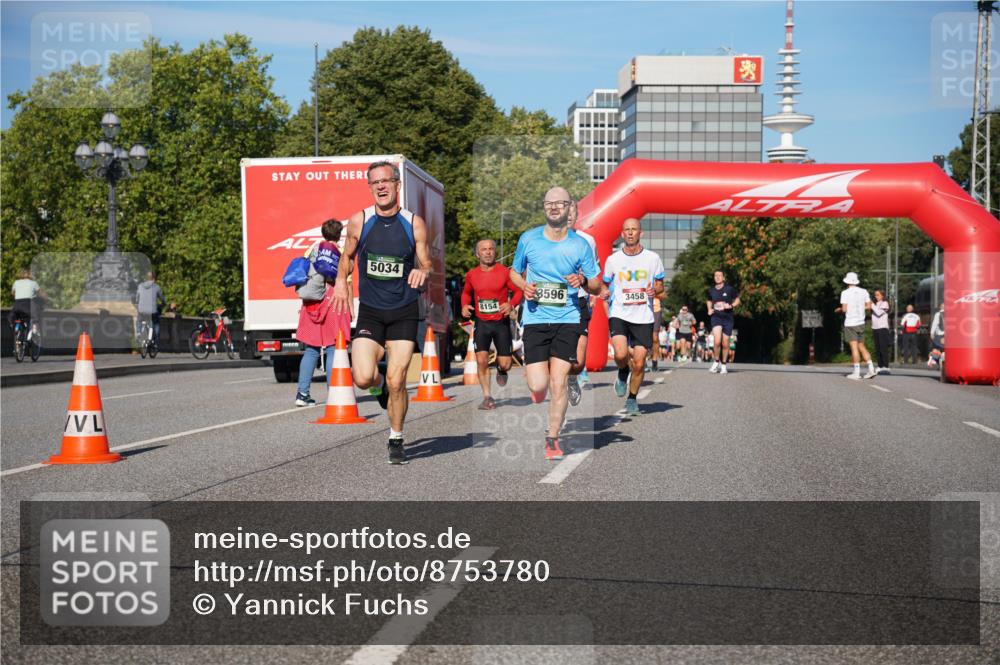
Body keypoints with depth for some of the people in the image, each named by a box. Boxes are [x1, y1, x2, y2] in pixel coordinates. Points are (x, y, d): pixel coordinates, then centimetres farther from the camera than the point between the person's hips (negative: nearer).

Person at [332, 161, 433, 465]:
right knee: (363, 378, -14)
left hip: (404, 312, -1)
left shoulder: (414, 223, -4)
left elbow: (425, 266, 2)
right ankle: (383, 383, 24)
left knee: (396, 381, -4)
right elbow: (347, 256, 17)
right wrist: (341, 282, 6)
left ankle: (396, 441, 17)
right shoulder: (359, 221, -2)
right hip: (369, 311, 1)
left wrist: (422, 272, -19)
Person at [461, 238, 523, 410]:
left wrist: (511, 304, -18)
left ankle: (501, 369, 37)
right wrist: (465, 305, 0)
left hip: (501, 322, -1)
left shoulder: (504, 272, -6)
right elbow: (466, 293, 20)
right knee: (481, 360, -10)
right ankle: (487, 397, 4)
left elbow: (519, 291, 0)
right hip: (481, 323, 2)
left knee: (505, 364, -2)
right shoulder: (472, 275, 3)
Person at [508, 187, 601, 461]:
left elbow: (596, 286, 9)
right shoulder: (528, 239, 3)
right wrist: (524, 285, -4)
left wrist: (583, 280, -14)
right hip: (535, 319, 0)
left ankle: (552, 439, 12)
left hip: (567, 320, 0)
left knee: (558, 383, -6)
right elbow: (514, 271, 18)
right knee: (539, 387, -8)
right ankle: (530, 372, 31)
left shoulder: (580, 244, 2)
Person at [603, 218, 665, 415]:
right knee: (621, 354, -23)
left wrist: (655, 291, -11)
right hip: (619, 315, 0)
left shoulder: (653, 258, 3)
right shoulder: (613, 260, 4)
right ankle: (623, 373, 11)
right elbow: (605, 286, 17)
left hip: (643, 317, 1)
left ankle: (632, 398, 22)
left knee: (639, 363, -1)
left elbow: (660, 288, 12)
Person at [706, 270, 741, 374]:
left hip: (727, 318, -1)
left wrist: (731, 305, -11)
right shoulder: (711, 290, 5)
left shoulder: (729, 289, -3)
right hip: (716, 317, 1)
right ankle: (716, 361, 4)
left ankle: (723, 365, 23)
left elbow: (737, 300, 8)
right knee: (717, 341, -19)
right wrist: (709, 309, 8)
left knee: (725, 344, 5)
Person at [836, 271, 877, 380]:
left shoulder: (845, 293, -9)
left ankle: (857, 372, -5)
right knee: (861, 347, 13)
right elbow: (869, 306, 7)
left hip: (850, 324, -5)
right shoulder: (864, 292, 5)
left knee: (854, 348, -5)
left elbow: (844, 309, -13)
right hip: (861, 323, 5)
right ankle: (871, 368, 3)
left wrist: (841, 309, 8)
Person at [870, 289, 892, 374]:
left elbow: (879, 313, -13)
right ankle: (880, 367, 9)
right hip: (875, 328, 7)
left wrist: (872, 305, -9)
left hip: (883, 328, -6)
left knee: (883, 348, -9)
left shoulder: (885, 303, -1)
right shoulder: (875, 304, 17)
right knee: (877, 349, 5)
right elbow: (874, 314, 15)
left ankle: (886, 367, -10)